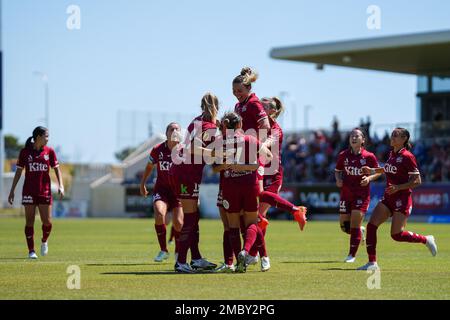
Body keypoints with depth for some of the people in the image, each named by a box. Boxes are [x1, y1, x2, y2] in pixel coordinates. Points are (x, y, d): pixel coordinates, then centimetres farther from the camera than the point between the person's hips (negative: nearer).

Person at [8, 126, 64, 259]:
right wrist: (12, 191, 3)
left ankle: (44, 241, 26)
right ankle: (31, 251, 8)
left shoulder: (49, 151, 4)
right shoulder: (25, 152, 0)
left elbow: (57, 169, 7)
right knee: (29, 221, -1)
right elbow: (18, 172, 5)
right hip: (29, 192, -1)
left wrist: (61, 186, -7)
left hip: (45, 191, 1)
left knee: (47, 222, -4)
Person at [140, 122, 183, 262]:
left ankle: (178, 252, 21)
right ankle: (163, 250, -10)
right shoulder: (157, 150, -1)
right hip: (161, 189, 0)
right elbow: (149, 167, 16)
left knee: (178, 223, -8)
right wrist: (142, 184, 17)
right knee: (159, 214, -26)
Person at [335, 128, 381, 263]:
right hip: (346, 194, 3)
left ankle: (352, 255, 3)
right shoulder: (343, 155, 0)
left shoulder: (369, 156, -7)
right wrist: (338, 179, -6)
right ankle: (360, 231, 39)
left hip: (362, 194, -3)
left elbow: (378, 172, 3)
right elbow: (337, 171, 14)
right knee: (344, 226, 5)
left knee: (355, 224, -10)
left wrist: (369, 178, -15)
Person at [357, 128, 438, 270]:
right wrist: (372, 170, 21)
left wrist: (398, 187, -23)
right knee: (371, 225, -6)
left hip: (402, 199, -8)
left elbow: (417, 181, -14)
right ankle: (372, 262, -3)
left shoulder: (407, 157, -14)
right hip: (388, 198, 8)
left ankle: (426, 240, 16)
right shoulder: (392, 154, 10)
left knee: (397, 235, -7)